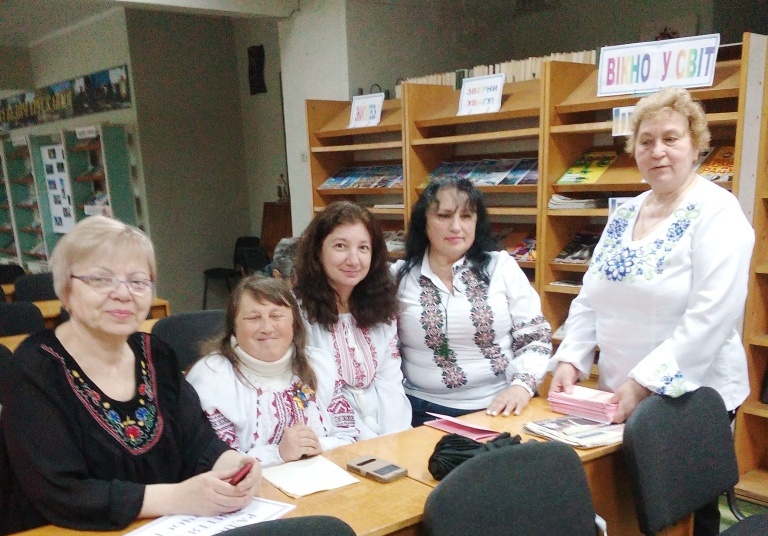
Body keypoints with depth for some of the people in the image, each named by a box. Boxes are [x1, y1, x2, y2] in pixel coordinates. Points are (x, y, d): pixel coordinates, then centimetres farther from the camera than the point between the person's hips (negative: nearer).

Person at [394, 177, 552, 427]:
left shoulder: (501, 267, 3)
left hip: (503, 407, 1)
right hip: (427, 411, 0)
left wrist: (522, 385, -12)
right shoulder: (399, 277, 3)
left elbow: (536, 337, 3)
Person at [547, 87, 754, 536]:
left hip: (690, 400, -6)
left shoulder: (717, 213, -13)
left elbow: (711, 317, -22)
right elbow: (591, 299, 8)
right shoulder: (624, 215, 7)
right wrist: (570, 360, -6)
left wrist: (644, 383, -26)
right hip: (620, 397, 6)